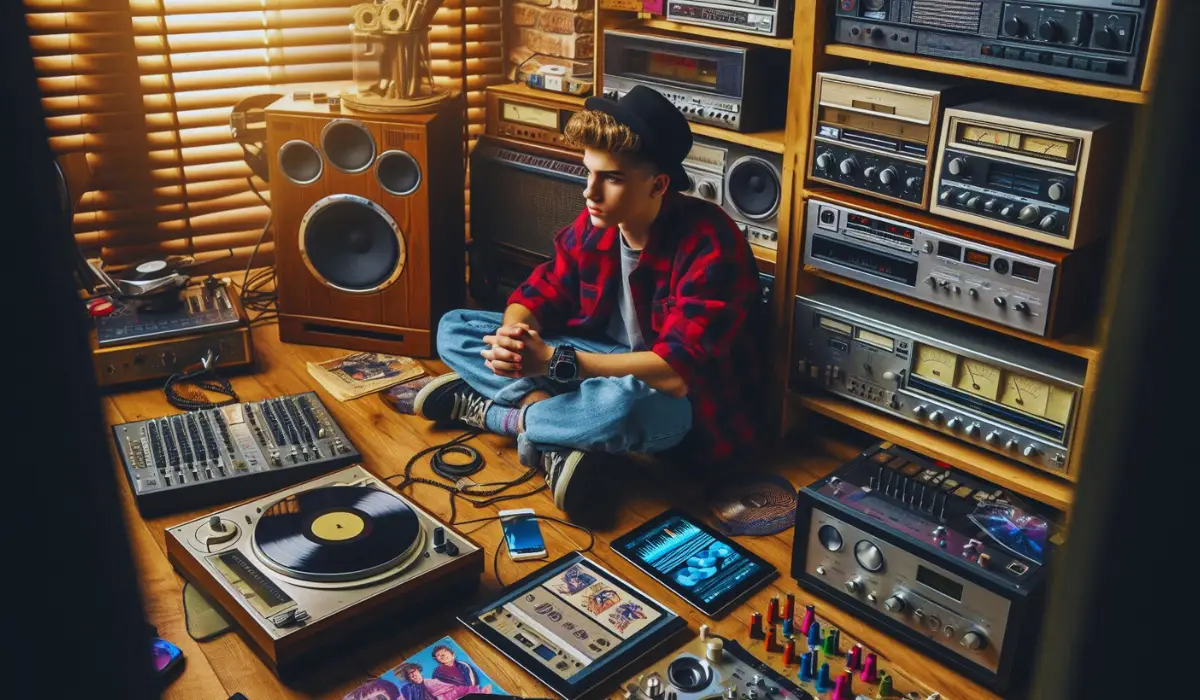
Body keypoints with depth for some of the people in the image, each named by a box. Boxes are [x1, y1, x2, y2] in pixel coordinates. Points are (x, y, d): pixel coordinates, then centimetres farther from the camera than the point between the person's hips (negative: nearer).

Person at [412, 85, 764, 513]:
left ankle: (486, 411, -15)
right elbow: (540, 292, 2)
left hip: (687, 403, -6)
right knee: (454, 330, 0)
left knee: (624, 404, -45)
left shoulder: (710, 247, -26)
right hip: (609, 361, 7)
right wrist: (512, 336, -23)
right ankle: (556, 443, -20)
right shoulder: (596, 222, -7)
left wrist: (552, 361, -34)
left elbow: (677, 373, -33)